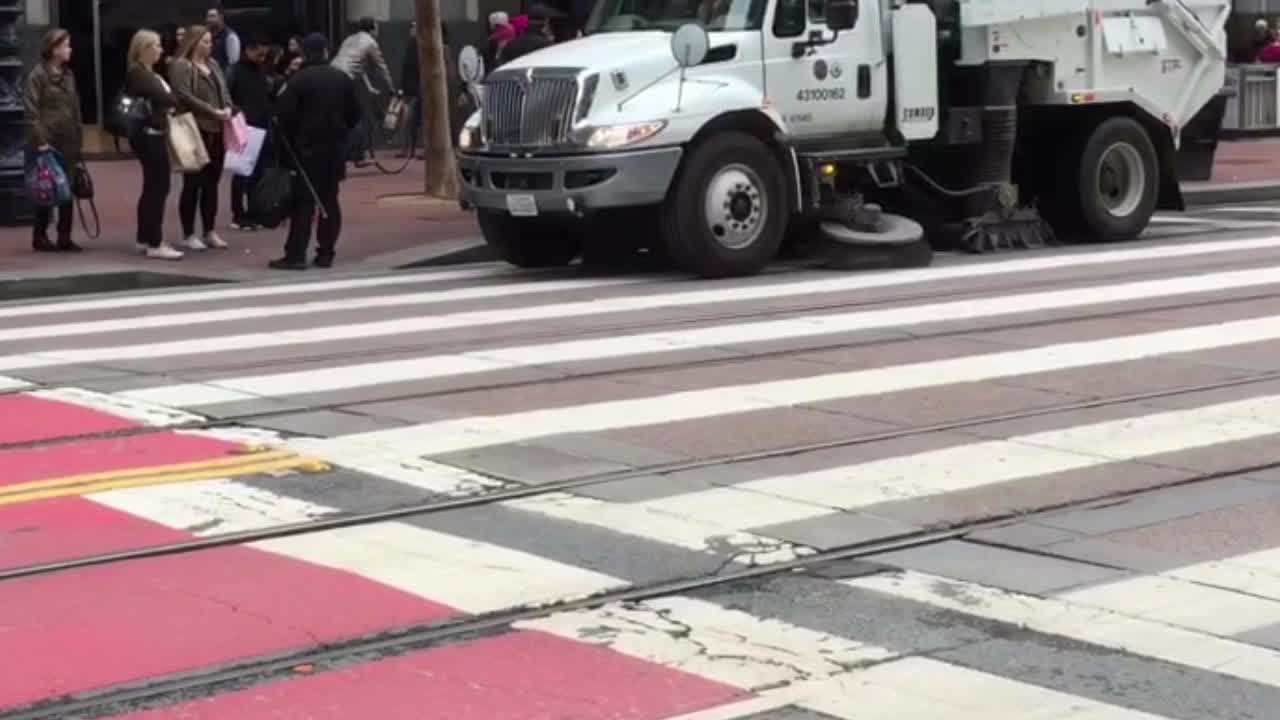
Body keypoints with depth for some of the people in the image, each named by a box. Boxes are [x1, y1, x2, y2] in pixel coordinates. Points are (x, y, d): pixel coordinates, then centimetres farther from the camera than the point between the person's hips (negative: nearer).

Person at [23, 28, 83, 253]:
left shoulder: (68, 74, 13)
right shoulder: (37, 75, -8)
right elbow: (30, 111, -13)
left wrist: (78, 139, 12)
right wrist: (40, 140, -18)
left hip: (67, 143, 6)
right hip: (46, 144, -6)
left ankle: (64, 238, 11)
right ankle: (40, 237, 11)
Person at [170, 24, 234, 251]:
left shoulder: (213, 64, 17)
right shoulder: (180, 66, -8)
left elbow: (224, 90, 18)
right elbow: (184, 97, -18)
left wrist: (228, 108, -4)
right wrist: (213, 111, -19)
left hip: (216, 131, 7)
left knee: (212, 183, 10)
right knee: (193, 183, -2)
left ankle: (210, 232, 17)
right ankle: (189, 234, 4)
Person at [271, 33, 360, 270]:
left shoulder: (299, 80, -10)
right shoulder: (343, 79, 5)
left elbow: (284, 113, -13)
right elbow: (354, 113, 8)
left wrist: (291, 139, 2)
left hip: (308, 146, -4)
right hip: (335, 146, 4)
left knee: (304, 201, -4)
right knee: (329, 199, 9)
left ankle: (296, 254, -9)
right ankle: (325, 253, 7)